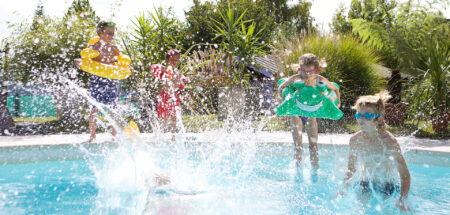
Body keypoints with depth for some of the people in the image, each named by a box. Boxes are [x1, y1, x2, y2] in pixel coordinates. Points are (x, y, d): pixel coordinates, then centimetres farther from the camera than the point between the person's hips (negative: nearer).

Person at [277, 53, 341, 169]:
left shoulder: (320, 80, -18)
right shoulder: (296, 79, -22)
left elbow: (335, 89, 2)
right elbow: (281, 87, -5)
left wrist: (337, 102, -10)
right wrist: (281, 98, -23)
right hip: (296, 113, -1)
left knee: (313, 144, 1)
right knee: (298, 144, -3)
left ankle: (315, 170, 13)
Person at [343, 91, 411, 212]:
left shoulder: (388, 141, -23)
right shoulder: (355, 140, -10)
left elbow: (405, 176, -23)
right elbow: (351, 168, 6)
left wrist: (402, 201, -35)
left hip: (386, 187, -3)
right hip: (365, 185, 3)